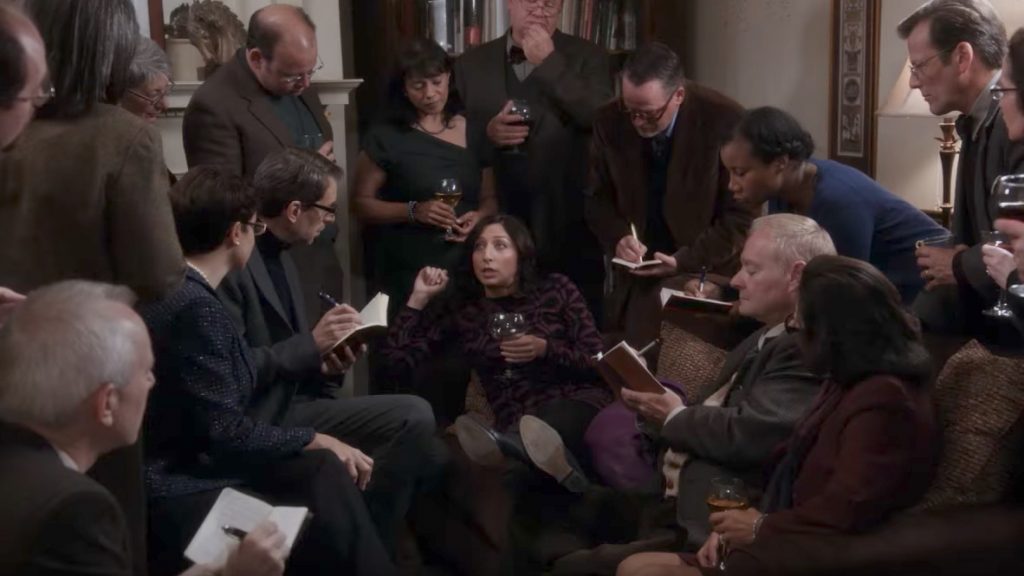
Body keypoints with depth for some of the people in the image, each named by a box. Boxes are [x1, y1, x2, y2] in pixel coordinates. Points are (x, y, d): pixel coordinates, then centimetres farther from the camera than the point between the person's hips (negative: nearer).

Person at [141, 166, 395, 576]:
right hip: (178, 490, -9)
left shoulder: (174, 290, 8)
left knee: (326, 472, -5)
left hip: (191, 462, 9)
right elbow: (225, 430, -19)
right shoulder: (195, 307, -20)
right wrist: (315, 441, -9)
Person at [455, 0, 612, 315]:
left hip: (568, 225, -2)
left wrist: (550, 63, -13)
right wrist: (487, 133, -8)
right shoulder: (472, 63, 10)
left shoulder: (588, 56, 4)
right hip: (498, 224, 2)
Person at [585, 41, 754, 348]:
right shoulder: (610, 121, -6)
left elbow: (741, 214, -11)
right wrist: (618, 237, -13)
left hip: (707, 276, -2)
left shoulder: (725, 121, -16)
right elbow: (598, 198, 7)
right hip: (637, 280, 3)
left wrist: (687, 261, -19)